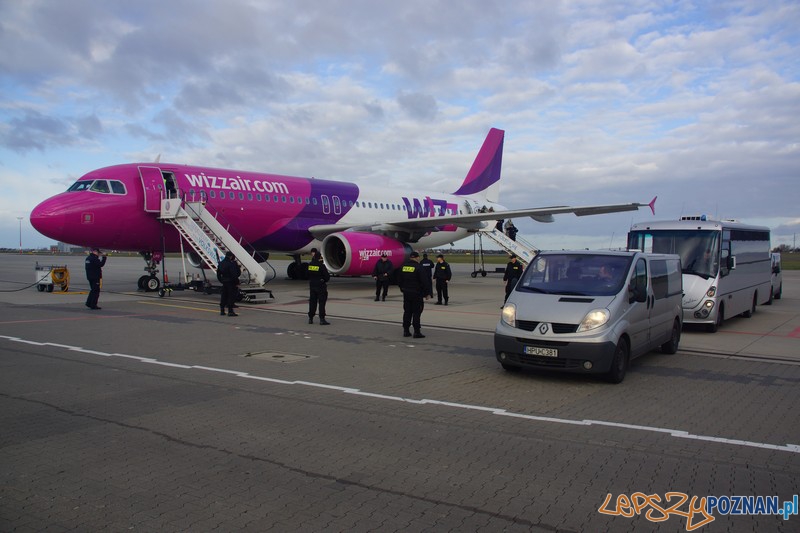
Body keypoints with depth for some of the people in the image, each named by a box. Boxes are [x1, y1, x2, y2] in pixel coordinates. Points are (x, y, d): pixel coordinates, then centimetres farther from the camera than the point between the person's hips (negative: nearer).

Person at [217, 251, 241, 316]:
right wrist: (236, 283, -13)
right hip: (231, 282, -7)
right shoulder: (231, 264, -15)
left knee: (224, 296, 14)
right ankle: (230, 311, -7)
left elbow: (218, 274, 15)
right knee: (231, 296, -4)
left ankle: (222, 311, 19)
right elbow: (234, 274, -20)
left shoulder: (220, 263, 10)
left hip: (224, 282, 8)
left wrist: (221, 281, 20)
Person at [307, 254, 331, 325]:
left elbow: (307, 275, 11)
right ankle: (322, 320, -6)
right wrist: (325, 280, 10)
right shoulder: (321, 266, -15)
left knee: (312, 302, 13)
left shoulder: (309, 265, 2)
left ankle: (310, 318, 18)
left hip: (312, 285, 6)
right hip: (320, 286, -6)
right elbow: (327, 276, -10)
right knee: (322, 302, -3)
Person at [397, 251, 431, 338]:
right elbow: (425, 282, -14)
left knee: (407, 312, 12)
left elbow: (399, 280, 15)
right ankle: (417, 332, -3)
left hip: (406, 293, 6)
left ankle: (406, 331, 14)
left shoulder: (403, 267, 6)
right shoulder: (418, 267, -14)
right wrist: (426, 293, -4)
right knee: (416, 313, -2)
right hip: (417, 294, -6)